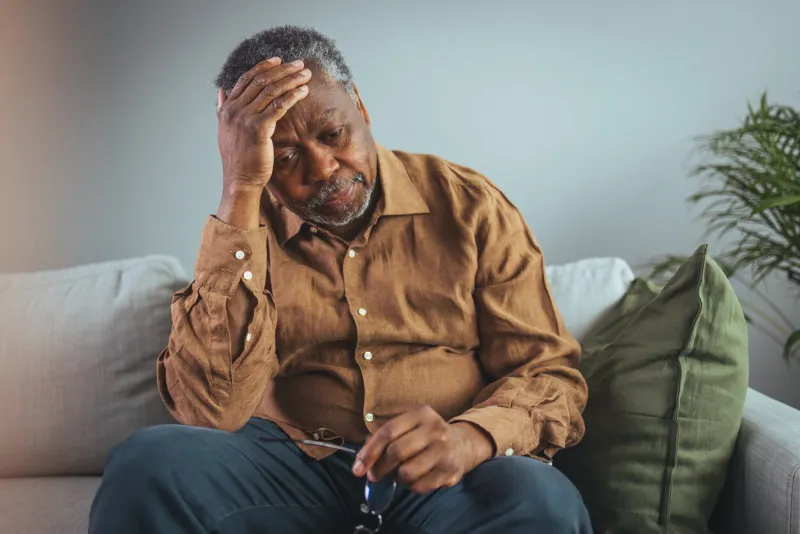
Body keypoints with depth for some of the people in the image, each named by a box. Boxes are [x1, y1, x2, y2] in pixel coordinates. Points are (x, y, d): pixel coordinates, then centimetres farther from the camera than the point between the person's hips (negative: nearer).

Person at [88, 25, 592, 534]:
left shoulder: (469, 205, 2)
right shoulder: (241, 231, 2)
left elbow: (550, 375, 0)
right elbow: (211, 410, -15)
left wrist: (470, 438, -24)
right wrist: (241, 192, -18)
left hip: (441, 478, 1)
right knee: (148, 465, -28)